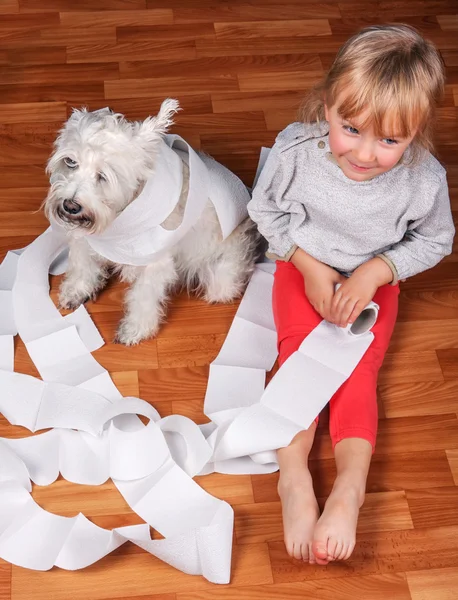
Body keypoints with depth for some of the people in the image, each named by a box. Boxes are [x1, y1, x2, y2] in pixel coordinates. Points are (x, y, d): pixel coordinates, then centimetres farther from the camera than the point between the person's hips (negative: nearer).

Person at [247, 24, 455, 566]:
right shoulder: (297, 150, -25)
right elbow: (267, 209, -7)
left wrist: (374, 272, -20)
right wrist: (310, 266, -16)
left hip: (373, 281, 0)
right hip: (305, 269, 1)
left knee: (357, 373, -12)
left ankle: (349, 486, -20)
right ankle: (294, 476, -23)